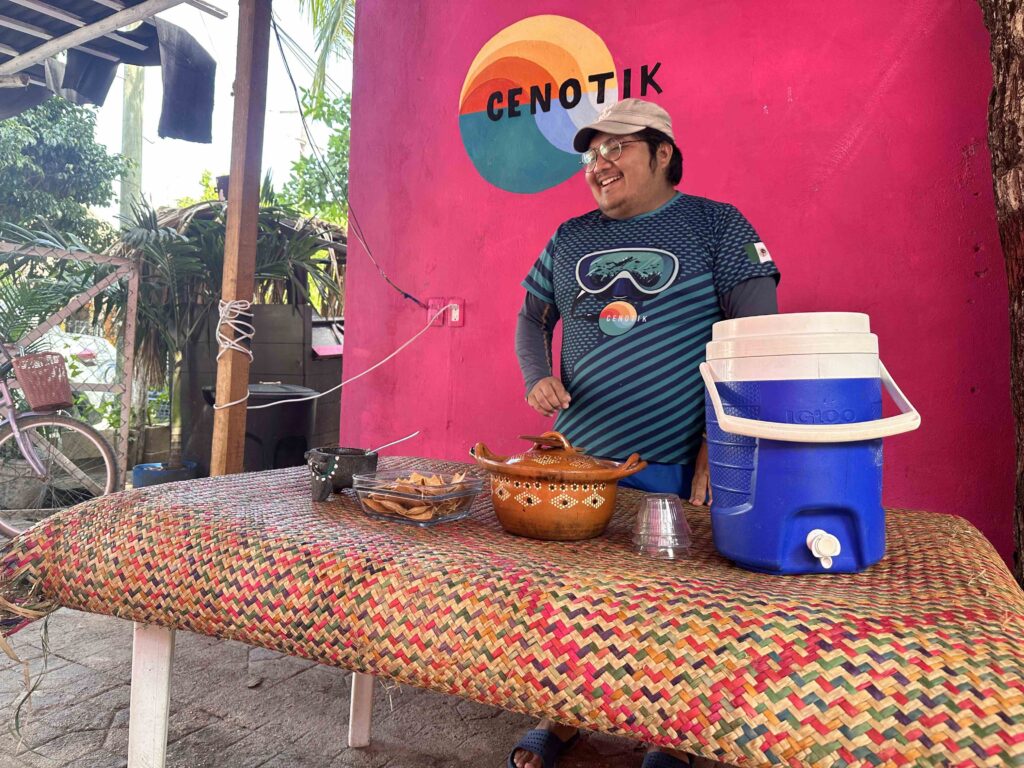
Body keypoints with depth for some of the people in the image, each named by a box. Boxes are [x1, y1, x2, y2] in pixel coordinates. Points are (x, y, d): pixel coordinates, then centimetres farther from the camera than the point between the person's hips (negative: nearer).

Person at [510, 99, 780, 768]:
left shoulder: (714, 225, -1)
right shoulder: (570, 238, 11)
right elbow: (532, 318, 19)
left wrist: (718, 442, -14)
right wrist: (537, 379, -2)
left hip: (679, 465, -3)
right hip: (575, 457, 4)